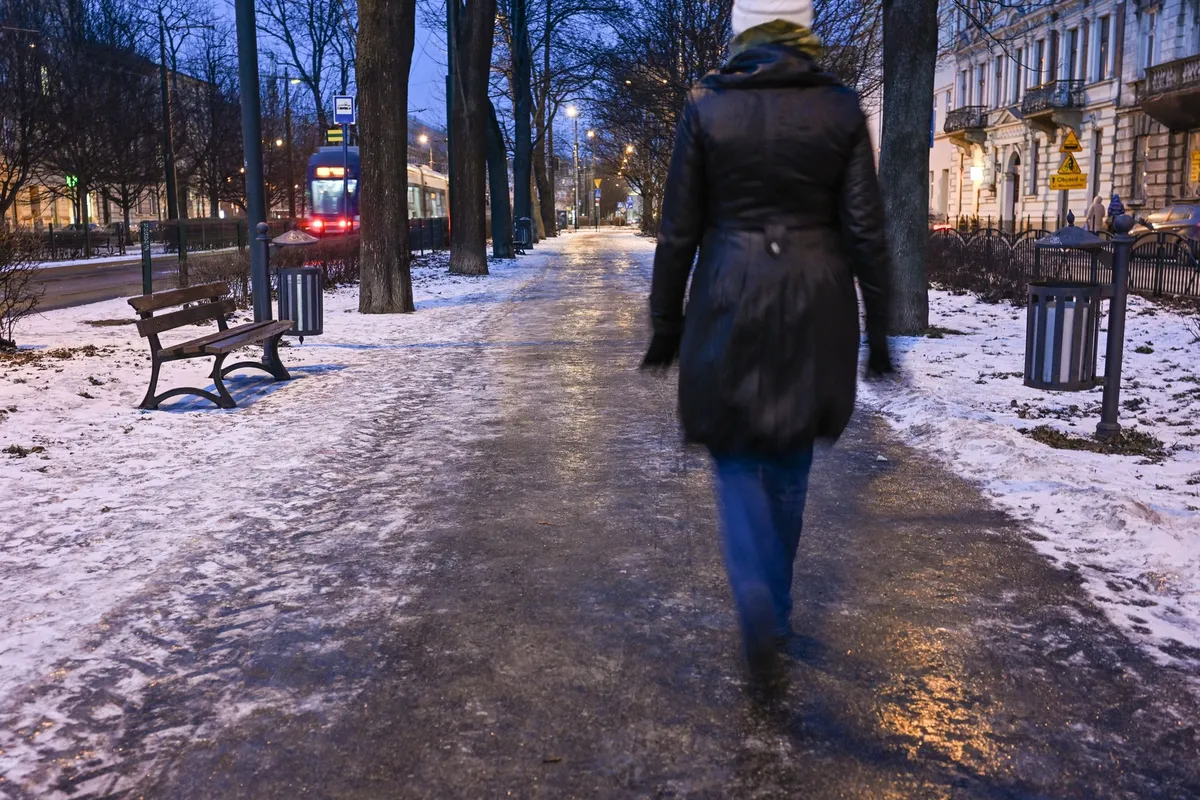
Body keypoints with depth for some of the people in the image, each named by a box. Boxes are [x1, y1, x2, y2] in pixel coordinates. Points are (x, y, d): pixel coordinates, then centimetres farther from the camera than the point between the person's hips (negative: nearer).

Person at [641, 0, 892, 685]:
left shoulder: (707, 106, -2)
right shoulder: (841, 109, -1)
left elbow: (679, 229, -1)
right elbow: (865, 230, -2)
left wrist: (665, 324, 8)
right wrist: (878, 331, 5)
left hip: (730, 304, -1)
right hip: (815, 306, 2)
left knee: (740, 459, 9)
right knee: (790, 458, 18)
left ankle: (762, 618, -8)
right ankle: (776, 608, 31)